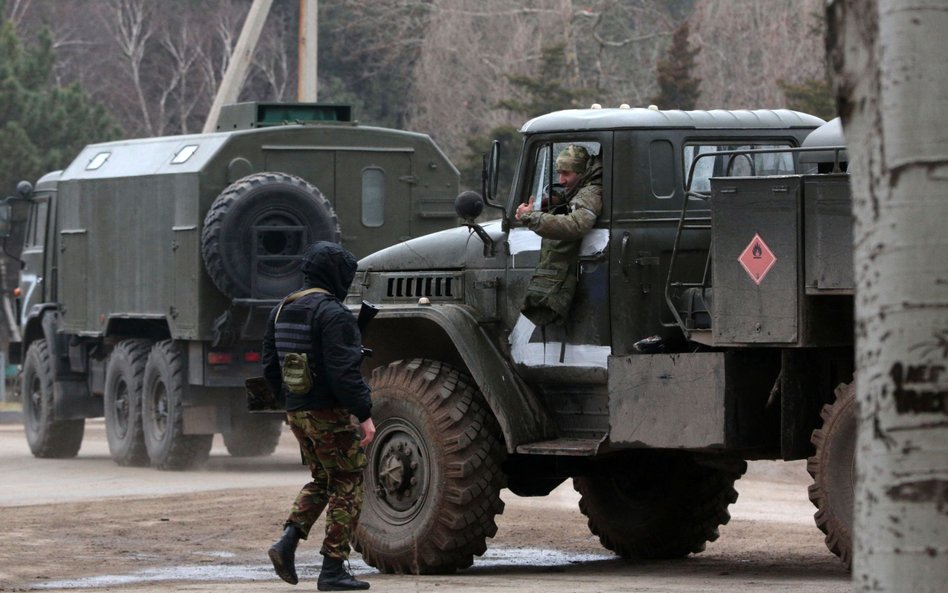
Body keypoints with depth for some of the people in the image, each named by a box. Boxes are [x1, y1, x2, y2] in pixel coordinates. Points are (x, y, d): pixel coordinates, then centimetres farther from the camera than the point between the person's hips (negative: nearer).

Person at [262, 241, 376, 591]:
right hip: (330, 414, -8)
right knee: (347, 486, 2)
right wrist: (364, 415, -19)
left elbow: (270, 368, 16)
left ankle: (287, 542, 4)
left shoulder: (282, 311, 11)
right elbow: (344, 372, -22)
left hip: (297, 414, 8)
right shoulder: (331, 314, -16)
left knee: (321, 480, 21)